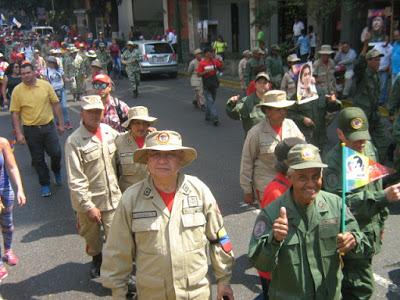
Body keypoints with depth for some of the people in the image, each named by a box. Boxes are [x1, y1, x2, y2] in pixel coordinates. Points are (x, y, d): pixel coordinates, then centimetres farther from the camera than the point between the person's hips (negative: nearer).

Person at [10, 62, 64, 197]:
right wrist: (18, 133, -9)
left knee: (56, 153, -2)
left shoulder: (46, 85, -4)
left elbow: (55, 104, 3)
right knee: (38, 159, 7)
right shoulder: (17, 90, -6)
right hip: (31, 129, 0)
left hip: (48, 126, 0)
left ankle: (56, 171, 32)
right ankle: (44, 184, 24)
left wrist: (60, 123, 3)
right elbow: (15, 113, -4)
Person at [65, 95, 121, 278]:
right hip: (89, 201, -3)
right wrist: (88, 206, -18)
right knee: (92, 238, 18)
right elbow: (75, 180, -18)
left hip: (112, 197, 3)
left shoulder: (109, 131, -1)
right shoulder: (74, 141, -16)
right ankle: (96, 260, 47)